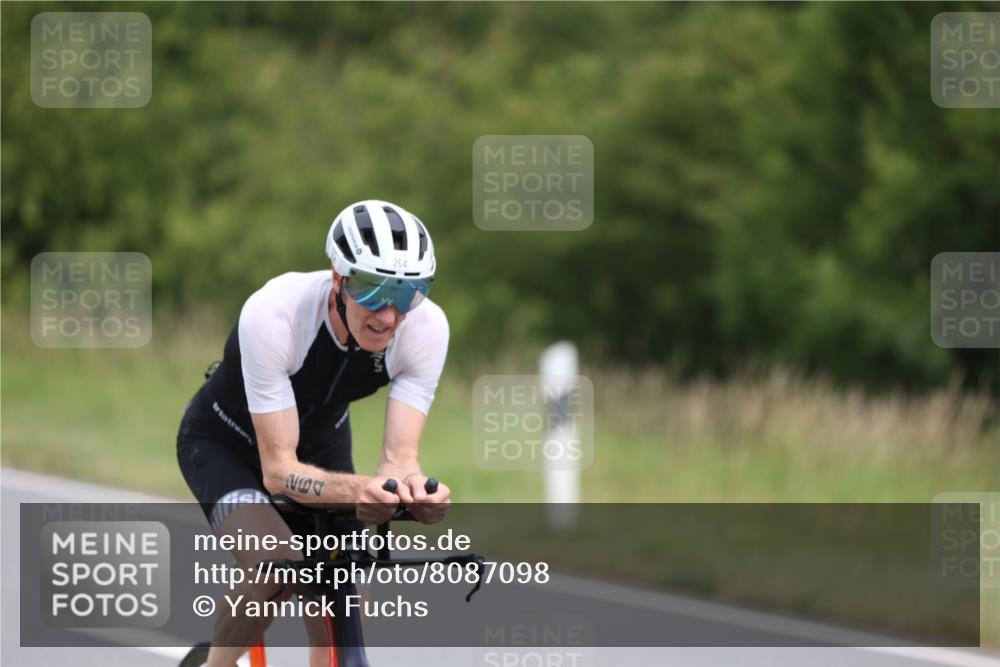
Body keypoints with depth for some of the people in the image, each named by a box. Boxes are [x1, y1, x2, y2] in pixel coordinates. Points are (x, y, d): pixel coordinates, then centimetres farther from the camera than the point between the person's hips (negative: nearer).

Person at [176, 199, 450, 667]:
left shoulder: (426, 327, -28)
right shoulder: (273, 313, -39)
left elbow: (399, 455, -28)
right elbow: (278, 468, -38)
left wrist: (411, 485, -53)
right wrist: (357, 490, -58)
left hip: (320, 443, 4)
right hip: (226, 443, -4)